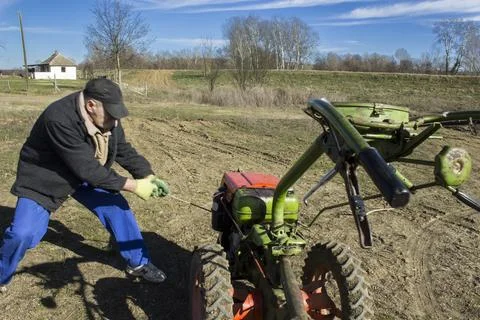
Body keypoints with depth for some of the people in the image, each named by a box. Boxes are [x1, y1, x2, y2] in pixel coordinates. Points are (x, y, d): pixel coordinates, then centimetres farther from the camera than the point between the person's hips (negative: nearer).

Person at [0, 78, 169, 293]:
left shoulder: (107, 117, -16)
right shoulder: (60, 119, -38)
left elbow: (124, 151, -5)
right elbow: (87, 169, -37)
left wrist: (148, 176, -19)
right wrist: (133, 186, -34)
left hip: (83, 175, 6)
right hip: (43, 180, -6)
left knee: (117, 207, -3)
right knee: (22, 233, -14)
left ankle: (138, 264, 14)